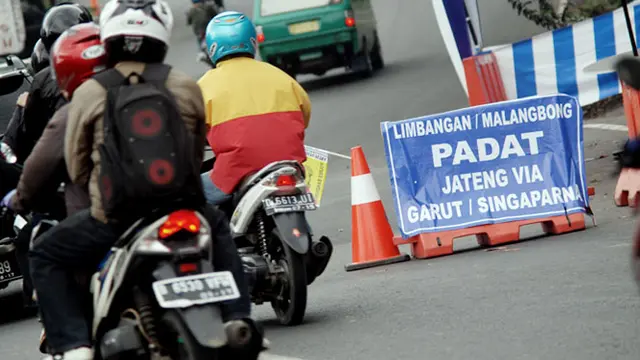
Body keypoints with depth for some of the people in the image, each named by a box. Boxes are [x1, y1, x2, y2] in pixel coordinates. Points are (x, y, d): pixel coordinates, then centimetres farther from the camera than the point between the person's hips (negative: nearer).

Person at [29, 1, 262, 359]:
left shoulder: (89, 93, -2)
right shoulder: (187, 88, 3)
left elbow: (76, 167, 3)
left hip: (113, 218, -2)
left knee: (45, 257, 19)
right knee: (218, 229, 36)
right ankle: (238, 318, 20)